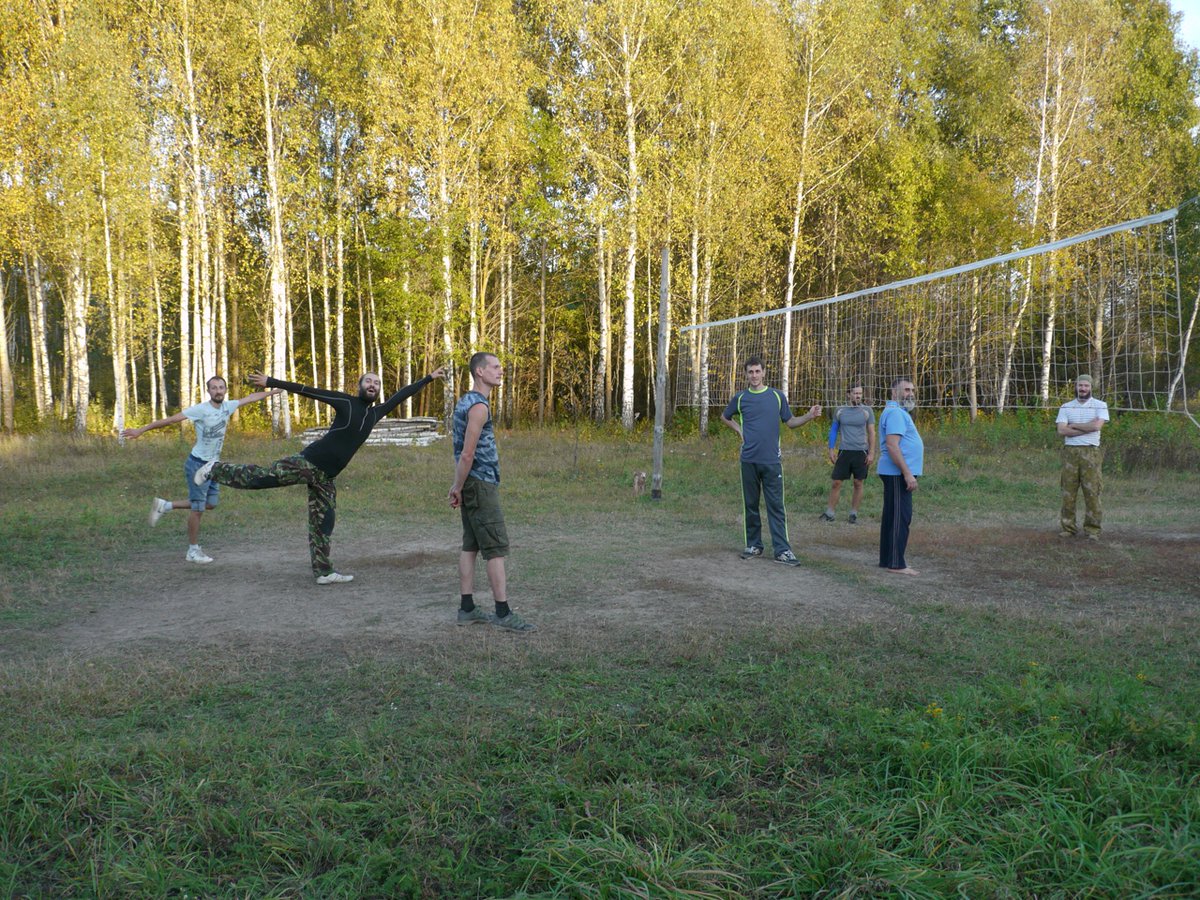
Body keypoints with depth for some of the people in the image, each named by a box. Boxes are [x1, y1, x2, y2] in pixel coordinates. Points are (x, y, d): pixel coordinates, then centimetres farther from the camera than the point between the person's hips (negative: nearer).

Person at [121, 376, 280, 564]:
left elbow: (250, 398, 15)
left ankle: (165, 506, 26)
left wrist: (273, 391, 25)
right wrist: (141, 430, -20)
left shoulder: (228, 406, 1)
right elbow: (170, 420, -18)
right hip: (198, 464, -7)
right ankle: (193, 551, 12)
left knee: (210, 503, 15)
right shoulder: (200, 410, -18)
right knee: (198, 508, -1)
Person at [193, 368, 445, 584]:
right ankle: (215, 470, 13)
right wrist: (272, 382, -7)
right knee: (260, 477, -9)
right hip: (308, 462, -6)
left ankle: (323, 571, 12)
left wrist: (429, 378, 27)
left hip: (326, 476, 6)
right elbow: (307, 390, -4)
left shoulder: (376, 413, 14)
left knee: (323, 523, 8)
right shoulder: (346, 402, -1)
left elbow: (401, 395, 21)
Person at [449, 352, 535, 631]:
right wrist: (459, 488, -10)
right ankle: (503, 613, -4)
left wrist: (458, 486, 16)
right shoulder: (479, 406, -16)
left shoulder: (465, 401, 15)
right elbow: (467, 454, -19)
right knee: (496, 548, -7)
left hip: (472, 483, 10)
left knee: (471, 546, 11)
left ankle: (467, 609, 15)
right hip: (481, 483, -10)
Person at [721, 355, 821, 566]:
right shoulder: (740, 398, 6)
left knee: (776, 506, -3)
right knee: (751, 505, 8)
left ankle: (782, 550, -3)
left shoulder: (777, 396, 5)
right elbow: (725, 417, 22)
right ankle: (754, 545, 19)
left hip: (772, 460, -1)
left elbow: (790, 422, 10)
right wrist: (740, 430, 7)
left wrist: (809, 416, -7)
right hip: (749, 460, 1)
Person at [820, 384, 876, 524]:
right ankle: (829, 512, 5)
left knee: (858, 483, 3)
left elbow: (871, 433, 1)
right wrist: (831, 450, 3)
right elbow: (833, 431, 11)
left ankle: (853, 513, 13)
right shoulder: (840, 411, 5)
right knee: (836, 482, -1)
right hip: (844, 451, 1)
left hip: (861, 452, -1)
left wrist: (871, 453, -5)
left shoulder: (867, 411, 1)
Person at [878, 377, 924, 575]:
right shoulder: (895, 412, -15)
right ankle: (896, 564, -7)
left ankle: (887, 560, 19)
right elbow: (892, 445, -24)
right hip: (898, 473, -11)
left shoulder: (899, 412, 19)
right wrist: (908, 473, -26)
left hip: (898, 474, 11)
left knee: (891, 518, 13)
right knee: (900, 518, -9)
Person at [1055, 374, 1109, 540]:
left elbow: (1097, 425, -12)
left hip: (1090, 453, -2)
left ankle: (1093, 530, 2)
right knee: (1068, 491, 2)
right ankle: (1068, 527, 9)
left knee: (1092, 492, -4)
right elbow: (1061, 430, -4)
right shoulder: (1066, 407, 11)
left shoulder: (1100, 406, 6)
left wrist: (1073, 426, -4)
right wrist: (1087, 427, -8)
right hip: (1070, 452, 2)